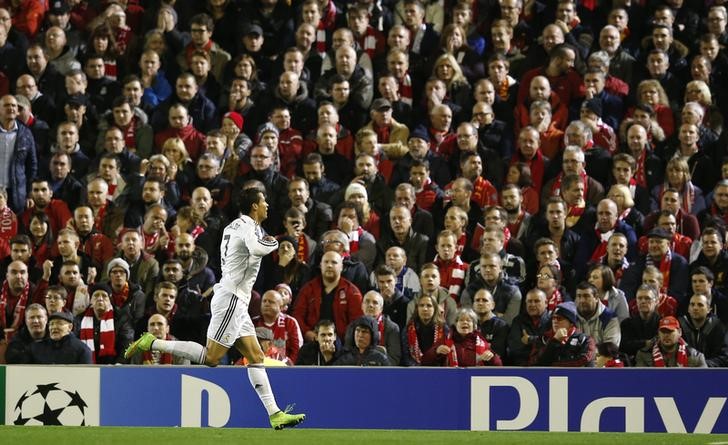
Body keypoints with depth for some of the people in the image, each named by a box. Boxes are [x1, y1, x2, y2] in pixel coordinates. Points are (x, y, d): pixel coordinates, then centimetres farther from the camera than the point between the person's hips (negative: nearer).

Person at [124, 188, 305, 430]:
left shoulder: (233, 226, 17)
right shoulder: (248, 226, -12)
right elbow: (256, 249, -33)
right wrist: (273, 243, -12)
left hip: (235, 300, 10)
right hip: (231, 298, -10)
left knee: (256, 356, 6)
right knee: (211, 357, -11)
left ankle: (275, 414, 3)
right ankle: (152, 343, -8)